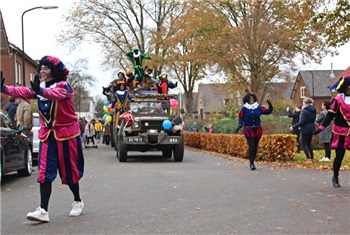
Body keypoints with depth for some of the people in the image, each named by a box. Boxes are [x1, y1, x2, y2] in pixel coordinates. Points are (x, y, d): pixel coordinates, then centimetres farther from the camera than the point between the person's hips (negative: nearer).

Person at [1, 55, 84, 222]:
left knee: (69, 170, 7)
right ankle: (43, 210, -5)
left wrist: (40, 91, -53)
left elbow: (57, 94, -34)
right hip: (47, 134, 5)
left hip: (66, 133, -5)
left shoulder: (63, 86, -10)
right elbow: (23, 92, -9)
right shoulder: (39, 87, 7)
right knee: (45, 172, -4)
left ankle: (77, 202, 28)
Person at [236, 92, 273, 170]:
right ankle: (251, 163, -11)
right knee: (251, 146, -13)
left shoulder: (259, 107, 7)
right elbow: (241, 118, 3)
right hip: (248, 130, -4)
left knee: (255, 146, 8)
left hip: (257, 130, 4)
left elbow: (268, 111, 9)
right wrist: (239, 126, -10)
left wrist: (270, 106, -9)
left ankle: (252, 162, 21)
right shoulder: (244, 108, -1)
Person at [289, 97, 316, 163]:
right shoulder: (313, 110, 6)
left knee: (304, 144, 1)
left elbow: (302, 122, -22)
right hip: (311, 128, 8)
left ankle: (308, 158, -5)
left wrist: (293, 126, -16)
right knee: (309, 143, 19)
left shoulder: (304, 111, -19)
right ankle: (312, 158, 22)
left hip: (305, 129, -8)